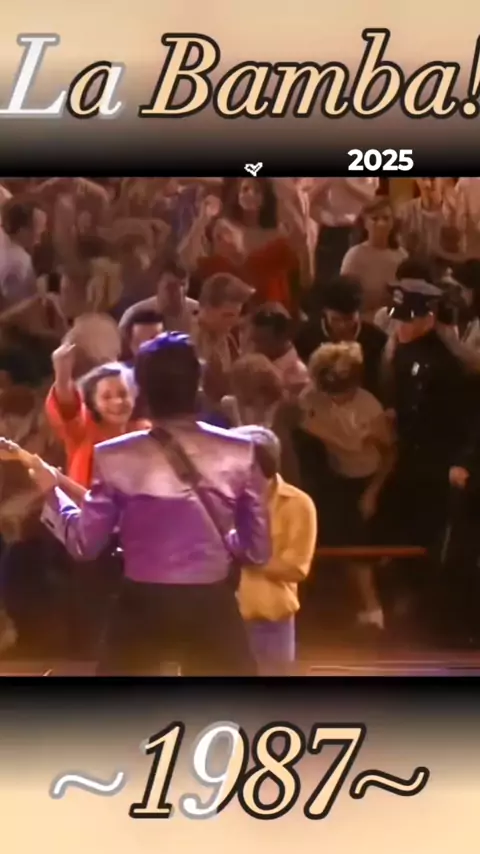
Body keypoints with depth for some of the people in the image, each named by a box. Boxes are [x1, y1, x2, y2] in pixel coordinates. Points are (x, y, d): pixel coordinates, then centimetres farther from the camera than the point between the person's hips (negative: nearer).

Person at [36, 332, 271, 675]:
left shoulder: (115, 458, -8)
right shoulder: (239, 453, -7)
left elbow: (84, 545, -1)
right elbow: (258, 549, -2)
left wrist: (51, 490, 14)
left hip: (143, 606, 0)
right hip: (211, 606, 0)